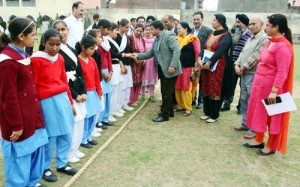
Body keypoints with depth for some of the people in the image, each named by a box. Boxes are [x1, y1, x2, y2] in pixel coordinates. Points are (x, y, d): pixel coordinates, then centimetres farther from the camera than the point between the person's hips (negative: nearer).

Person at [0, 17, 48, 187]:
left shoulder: (22, 54, 8)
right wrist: (16, 125, -15)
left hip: (31, 115, 9)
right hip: (18, 119, -9)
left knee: (36, 149, 20)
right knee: (19, 156, 7)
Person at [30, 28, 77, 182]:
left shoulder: (60, 58, 7)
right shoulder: (36, 59, -12)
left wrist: (71, 102, 17)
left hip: (62, 99, 7)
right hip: (47, 102, -6)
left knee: (66, 135, 14)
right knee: (50, 138, 4)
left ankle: (62, 164, 35)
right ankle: (45, 168, 26)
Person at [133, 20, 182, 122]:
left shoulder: (169, 36, -11)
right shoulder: (156, 40, 16)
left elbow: (177, 50, -20)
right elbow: (150, 54, 17)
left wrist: (172, 65, -26)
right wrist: (138, 55, 6)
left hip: (170, 69, -9)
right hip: (162, 69, 9)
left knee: (167, 92, -3)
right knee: (165, 92, 14)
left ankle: (164, 114, 5)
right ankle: (169, 111, 27)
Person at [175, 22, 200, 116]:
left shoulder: (192, 38, -5)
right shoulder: (177, 39, 9)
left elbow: (198, 52, -6)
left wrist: (196, 65, -7)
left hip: (188, 66, -5)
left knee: (186, 87, -2)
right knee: (177, 87, 8)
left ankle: (188, 107, 9)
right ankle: (180, 105, 21)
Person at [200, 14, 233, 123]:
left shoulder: (225, 36, -11)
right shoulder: (211, 34, 13)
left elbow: (220, 51, -22)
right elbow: (205, 48, 9)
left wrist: (210, 62, -27)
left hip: (218, 66, -8)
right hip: (207, 65, 8)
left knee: (216, 90, -1)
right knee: (207, 89, 11)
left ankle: (214, 115, 10)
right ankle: (207, 112, 22)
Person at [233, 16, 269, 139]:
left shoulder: (264, 39, -11)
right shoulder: (250, 39, 18)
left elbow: (255, 56, -18)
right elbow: (242, 53, 16)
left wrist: (243, 67, -11)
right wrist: (237, 64, -1)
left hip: (253, 75, -9)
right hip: (244, 74, 9)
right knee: (244, 100, 15)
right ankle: (245, 123, 27)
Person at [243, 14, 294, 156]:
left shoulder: (283, 46, -20)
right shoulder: (270, 42, 7)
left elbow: (282, 72, -23)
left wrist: (274, 91, -26)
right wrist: (254, 79, 17)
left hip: (271, 86, -9)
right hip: (260, 83, 9)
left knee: (272, 115, 5)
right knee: (259, 112, 16)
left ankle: (271, 146, 21)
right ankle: (259, 140, 31)